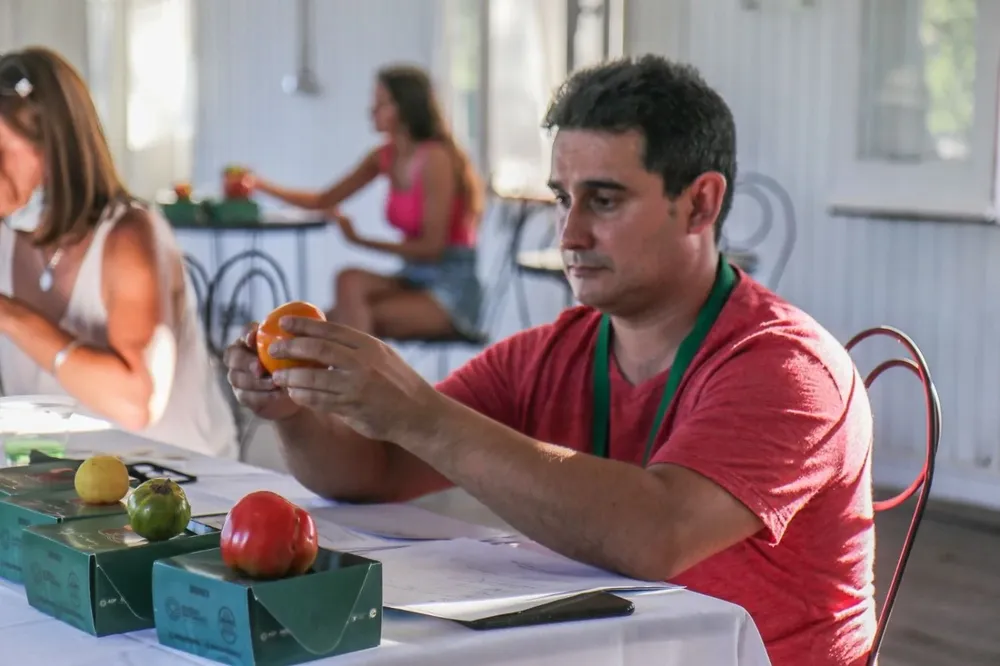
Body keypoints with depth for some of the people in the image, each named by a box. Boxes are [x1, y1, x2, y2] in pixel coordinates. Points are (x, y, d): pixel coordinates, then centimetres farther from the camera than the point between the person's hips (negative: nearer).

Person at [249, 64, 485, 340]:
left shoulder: (435, 159, -16)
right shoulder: (384, 157, 7)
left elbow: (432, 246, -16)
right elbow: (325, 200, 16)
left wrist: (361, 241, -10)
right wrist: (262, 186, 8)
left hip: (451, 289, -7)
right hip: (414, 278, 7)